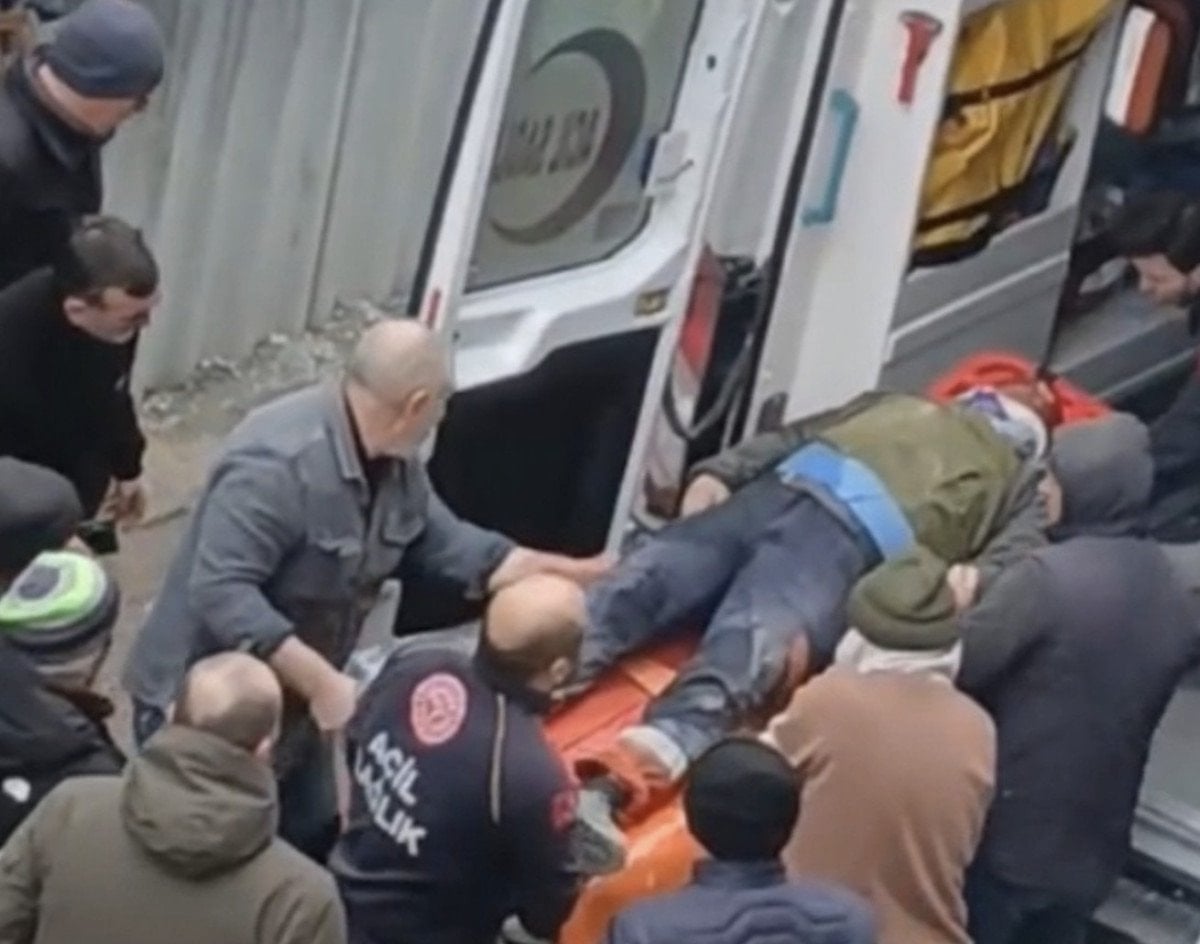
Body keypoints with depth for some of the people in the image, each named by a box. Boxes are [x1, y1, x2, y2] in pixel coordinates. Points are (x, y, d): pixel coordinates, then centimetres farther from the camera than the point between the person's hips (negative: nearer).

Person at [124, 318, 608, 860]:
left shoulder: (395, 464, -3)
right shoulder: (278, 464, -32)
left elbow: (441, 543, 8)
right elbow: (220, 593, -36)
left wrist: (562, 574, 3)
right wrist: (320, 680, -38)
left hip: (286, 709, 9)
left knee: (311, 845, 20)